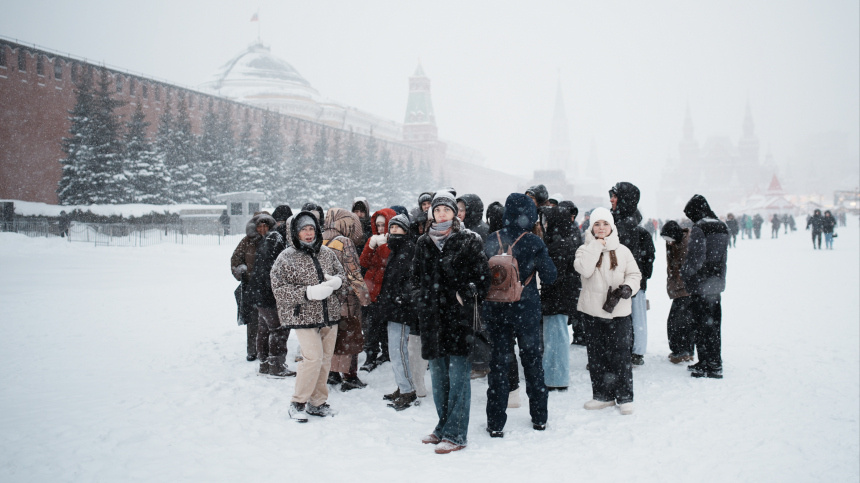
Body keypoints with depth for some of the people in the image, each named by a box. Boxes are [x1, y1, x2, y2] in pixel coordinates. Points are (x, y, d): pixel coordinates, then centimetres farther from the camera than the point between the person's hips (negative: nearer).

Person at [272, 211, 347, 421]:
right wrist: (308, 293, -21)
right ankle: (298, 403, 5)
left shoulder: (327, 253, 8)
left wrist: (337, 280, -7)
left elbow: (342, 274, 18)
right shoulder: (285, 258, -5)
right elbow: (279, 290, -10)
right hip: (304, 317, -5)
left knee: (325, 359, 10)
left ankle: (317, 403, 25)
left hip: (329, 316, 5)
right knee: (313, 358, -13)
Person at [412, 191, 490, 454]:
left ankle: (455, 434, 3)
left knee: (458, 377, -3)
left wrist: (465, 297, -7)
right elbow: (417, 277, 21)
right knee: (438, 377, 13)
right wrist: (428, 299, 9)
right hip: (433, 316, 5)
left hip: (460, 316, -5)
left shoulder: (469, 241, -1)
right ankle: (443, 427, 25)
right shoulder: (424, 243, 12)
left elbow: (482, 277, -2)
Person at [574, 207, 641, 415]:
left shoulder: (622, 251, 4)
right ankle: (602, 395, 23)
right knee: (596, 355, 9)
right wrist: (596, 244, -12)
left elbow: (635, 275, 6)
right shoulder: (585, 248, 3)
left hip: (619, 312, -1)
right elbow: (584, 269, -17)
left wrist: (627, 288, -14)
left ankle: (624, 397, 13)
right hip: (592, 311, 1)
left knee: (620, 355, 0)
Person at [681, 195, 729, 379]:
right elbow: (724, 256, 15)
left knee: (702, 324, 0)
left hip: (701, 285, -8)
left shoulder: (699, 228, -17)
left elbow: (696, 257, -20)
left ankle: (709, 365, 3)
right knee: (714, 323, 16)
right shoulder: (722, 227, 8)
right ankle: (715, 362, 25)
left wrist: (685, 274, -5)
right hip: (716, 283, 8)